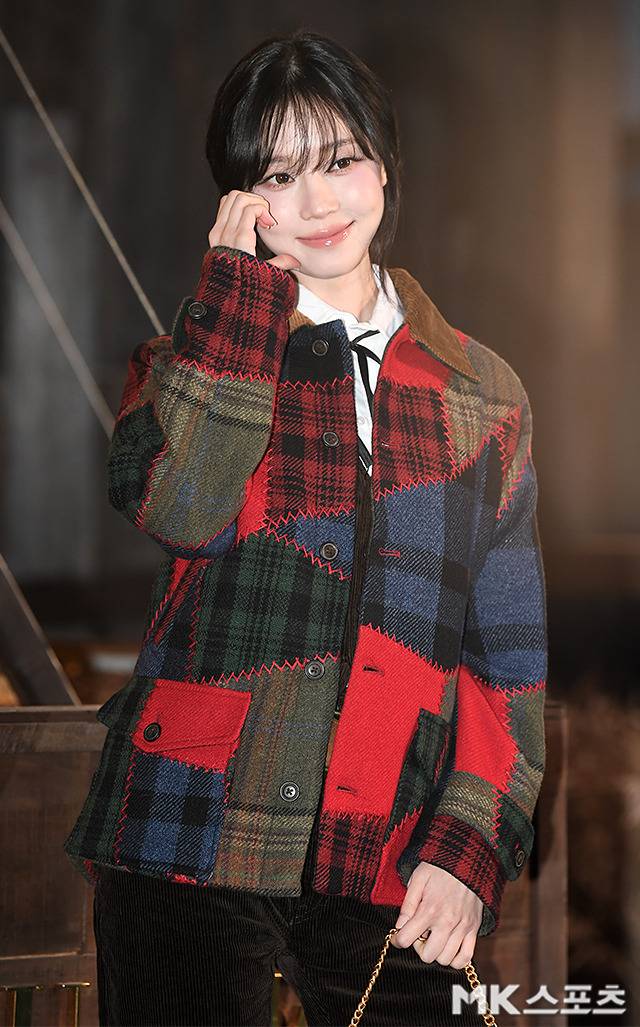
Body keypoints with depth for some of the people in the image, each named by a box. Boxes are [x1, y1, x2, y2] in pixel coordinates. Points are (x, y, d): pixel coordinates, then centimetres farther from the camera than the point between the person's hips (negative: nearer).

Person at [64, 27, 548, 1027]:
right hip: (191, 842, -1)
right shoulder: (196, 352, 8)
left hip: (390, 866, 1)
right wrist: (240, 287, -7)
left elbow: (512, 644, 9)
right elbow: (178, 505, -15)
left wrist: (472, 847, -3)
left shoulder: (479, 392, 11)